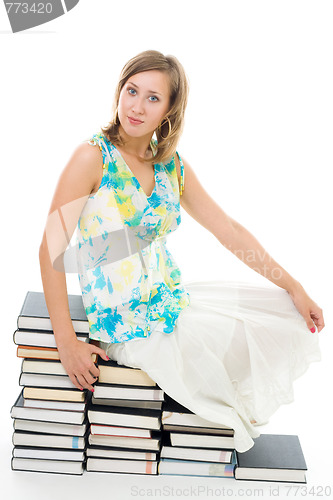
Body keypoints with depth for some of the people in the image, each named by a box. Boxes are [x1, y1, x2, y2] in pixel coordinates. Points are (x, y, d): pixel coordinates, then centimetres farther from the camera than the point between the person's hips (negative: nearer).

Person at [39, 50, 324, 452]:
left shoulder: (171, 165, 5)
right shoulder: (93, 157, -13)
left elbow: (229, 230, 10)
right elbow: (51, 248, -15)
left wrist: (293, 288, 7)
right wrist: (66, 343, -19)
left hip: (171, 299, 7)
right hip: (126, 322, -7)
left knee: (289, 317, 6)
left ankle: (231, 418, 22)